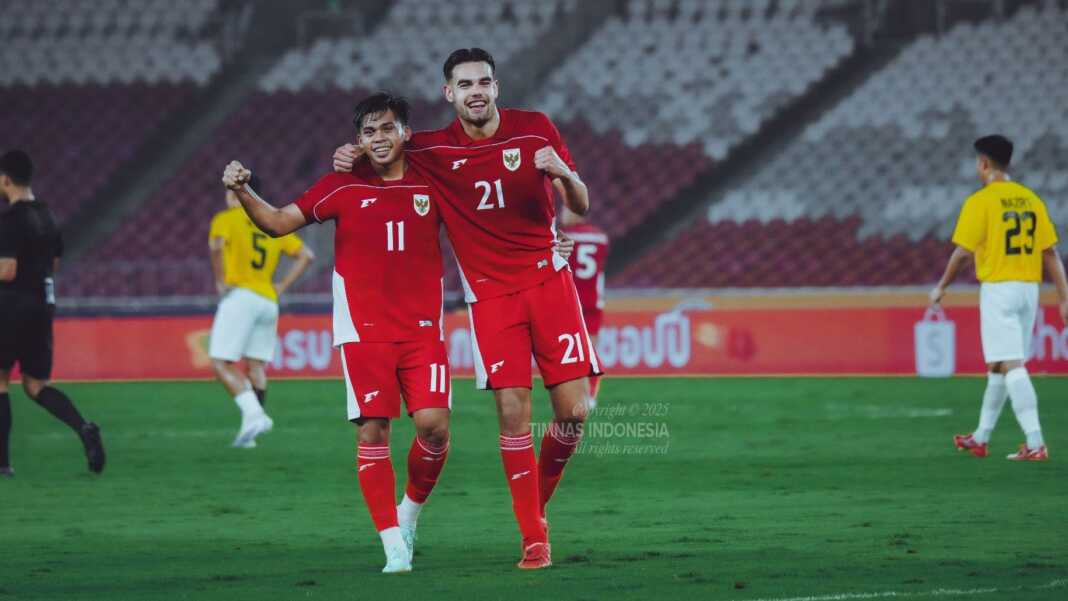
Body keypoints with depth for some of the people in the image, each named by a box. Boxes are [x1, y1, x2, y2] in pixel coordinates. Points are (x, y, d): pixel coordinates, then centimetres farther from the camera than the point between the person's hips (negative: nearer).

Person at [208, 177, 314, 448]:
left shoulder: (226, 218, 2)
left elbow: (216, 245, -19)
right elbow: (306, 255, 17)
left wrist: (220, 281, -10)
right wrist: (282, 286, 14)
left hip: (240, 296, -6)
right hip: (269, 301, 6)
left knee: (220, 363, -7)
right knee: (255, 365, 10)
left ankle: (254, 414, -24)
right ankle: (250, 430, 6)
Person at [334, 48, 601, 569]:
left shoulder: (535, 130, 0)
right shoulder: (431, 150, 0)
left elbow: (580, 205, 2)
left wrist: (564, 174, -20)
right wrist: (351, 156, -4)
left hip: (547, 280, 1)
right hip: (490, 294, -1)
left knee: (573, 410, -6)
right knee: (513, 413, -10)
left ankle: (539, 500, 21)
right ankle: (535, 540, -1)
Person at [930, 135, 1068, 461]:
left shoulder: (980, 201, -8)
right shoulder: (1031, 200, 9)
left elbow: (963, 252, -10)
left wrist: (941, 287, 4)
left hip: (998, 289, -7)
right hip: (1029, 288, 7)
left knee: (1011, 366, -11)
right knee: (998, 364, 18)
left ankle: (1035, 443, -22)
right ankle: (980, 438, 27)